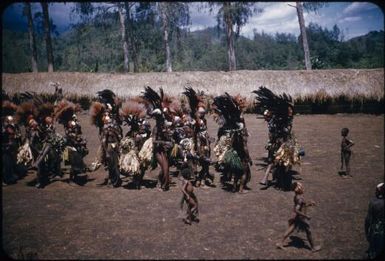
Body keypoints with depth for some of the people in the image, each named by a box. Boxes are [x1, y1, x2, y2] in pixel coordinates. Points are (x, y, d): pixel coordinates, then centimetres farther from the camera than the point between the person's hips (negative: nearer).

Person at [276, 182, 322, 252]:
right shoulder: (300, 199, -28)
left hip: (297, 217, 8)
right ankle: (313, 247, 31)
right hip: (301, 218, -8)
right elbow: (296, 210, -33)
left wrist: (309, 203, 8)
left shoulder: (297, 196, 0)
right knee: (308, 232, 12)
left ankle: (281, 243, 24)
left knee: (290, 230, 17)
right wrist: (306, 216, -27)